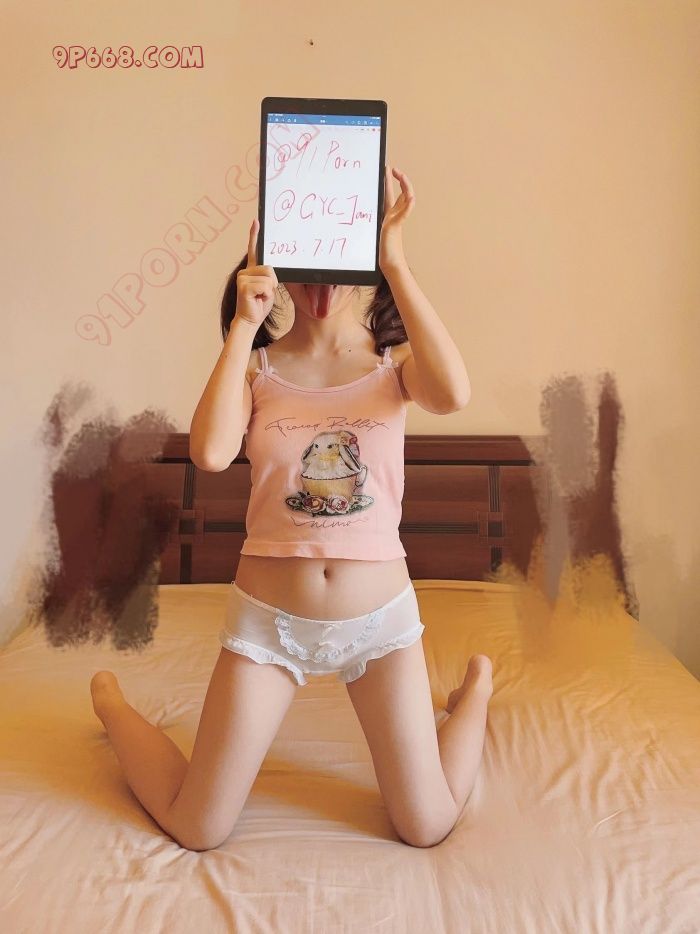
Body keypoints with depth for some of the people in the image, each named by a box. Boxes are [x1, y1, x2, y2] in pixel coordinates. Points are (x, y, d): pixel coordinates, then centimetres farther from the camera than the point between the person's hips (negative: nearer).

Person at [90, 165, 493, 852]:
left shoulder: (394, 361, -2)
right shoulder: (256, 367, -2)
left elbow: (452, 394, -27)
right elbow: (210, 453, -23)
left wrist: (396, 261, -25)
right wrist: (244, 325, -19)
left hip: (380, 614, 0)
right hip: (268, 616, 0)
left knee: (427, 829, 6)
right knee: (196, 832, 8)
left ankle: (477, 690, 35)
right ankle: (111, 705, 37)